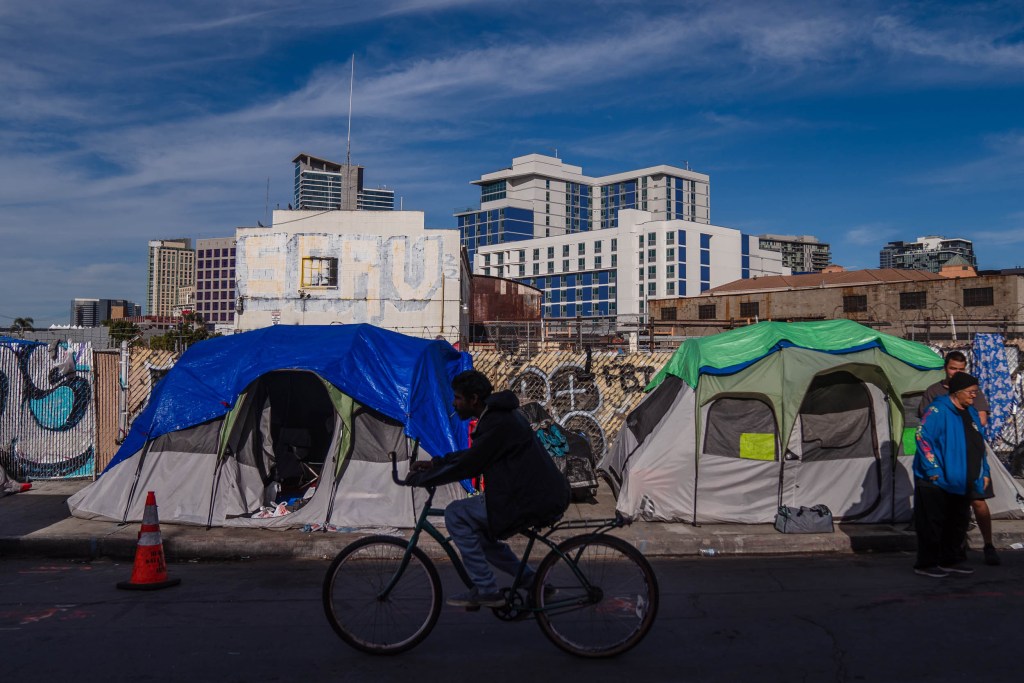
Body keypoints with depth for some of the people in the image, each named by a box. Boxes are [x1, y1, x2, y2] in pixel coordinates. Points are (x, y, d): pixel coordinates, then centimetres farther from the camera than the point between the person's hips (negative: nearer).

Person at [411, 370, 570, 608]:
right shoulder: (501, 414, 13)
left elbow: (467, 466, -17)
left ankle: (485, 590, -2)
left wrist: (419, 478, -5)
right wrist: (434, 464, 17)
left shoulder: (498, 424, -18)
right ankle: (533, 581, 22)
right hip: (547, 497, 10)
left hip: (535, 503, -10)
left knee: (455, 514, -6)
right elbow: (472, 455, 25)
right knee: (478, 531, 21)